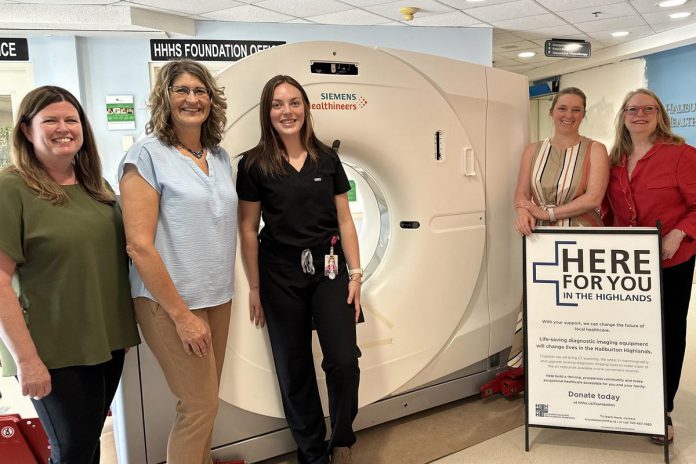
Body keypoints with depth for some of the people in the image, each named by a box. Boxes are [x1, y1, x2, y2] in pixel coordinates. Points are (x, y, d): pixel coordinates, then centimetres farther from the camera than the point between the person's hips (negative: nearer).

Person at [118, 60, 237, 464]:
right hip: (171, 303, -6)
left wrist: (234, 287, 12)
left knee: (205, 403, 18)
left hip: (218, 297, 6)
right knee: (201, 407, 4)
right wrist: (181, 314, -17)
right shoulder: (147, 155, -12)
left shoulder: (221, 157, 8)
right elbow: (139, 245, -17)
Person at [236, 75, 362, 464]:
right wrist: (255, 287, -1)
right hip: (280, 276, -1)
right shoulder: (254, 164, -4)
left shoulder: (327, 159, 4)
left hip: (329, 270, 2)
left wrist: (355, 274, 0)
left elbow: (345, 221, 5)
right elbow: (248, 229, -1)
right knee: (294, 368, 10)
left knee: (344, 360, -5)